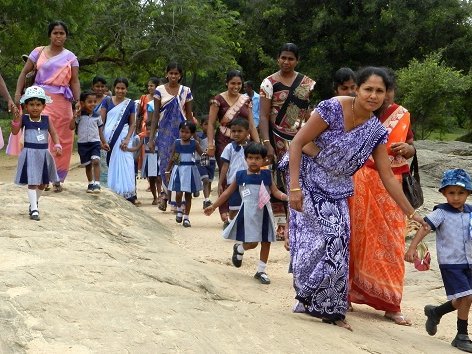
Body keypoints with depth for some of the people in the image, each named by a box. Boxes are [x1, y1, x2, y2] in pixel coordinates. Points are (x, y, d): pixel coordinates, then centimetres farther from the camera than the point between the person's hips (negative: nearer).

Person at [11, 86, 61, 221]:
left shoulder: (46, 119, 2)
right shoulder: (24, 119, -4)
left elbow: (54, 133, 3)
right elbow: (15, 132, -10)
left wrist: (57, 146, -12)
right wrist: (16, 119, -24)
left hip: (43, 153, 4)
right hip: (29, 153, -4)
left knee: (43, 182, 13)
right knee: (32, 182, -7)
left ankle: (34, 202, 36)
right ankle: (34, 209, -4)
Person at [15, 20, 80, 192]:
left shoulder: (70, 57, 10)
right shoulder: (39, 52, 7)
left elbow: (75, 81, 6)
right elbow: (24, 73, 9)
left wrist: (78, 102, -6)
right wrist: (18, 93, -2)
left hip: (62, 101, 1)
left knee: (62, 139, 2)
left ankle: (57, 178, 12)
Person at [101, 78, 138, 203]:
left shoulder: (130, 103, 4)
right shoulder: (107, 101, 5)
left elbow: (132, 124, 5)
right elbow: (101, 121, 4)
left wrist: (127, 139, -9)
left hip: (122, 137, -1)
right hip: (108, 137, 1)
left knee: (124, 166, -5)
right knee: (108, 166, 3)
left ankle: (129, 194, -2)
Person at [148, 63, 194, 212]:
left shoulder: (186, 91, 6)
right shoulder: (160, 90, 3)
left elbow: (189, 115, 10)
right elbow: (156, 114, 3)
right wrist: (151, 137, -2)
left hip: (181, 131, 0)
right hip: (165, 131, 0)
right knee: (165, 163, -1)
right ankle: (167, 193, 14)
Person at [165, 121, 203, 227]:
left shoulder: (194, 143, -3)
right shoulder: (177, 143, 0)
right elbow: (172, 158, 6)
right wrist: (167, 171, 6)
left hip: (190, 170, 0)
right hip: (179, 169, 0)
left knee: (188, 194, 6)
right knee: (178, 193, -10)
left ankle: (186, 217, 18)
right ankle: (179, 209, 22)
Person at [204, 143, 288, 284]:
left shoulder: (266, 175, 2)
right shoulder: (241, 176, -1)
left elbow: (276, 191, -1)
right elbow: (228, 192, 7)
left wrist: (286, 197, -21)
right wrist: (213, 206, 9)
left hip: (264, 213, 2)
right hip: (248, 214, -2)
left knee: (266, 242, 5)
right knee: (252, 243, -7)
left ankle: (261, 270, 19)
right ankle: (239, 248, 28)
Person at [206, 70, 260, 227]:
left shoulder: (246, 100, 12)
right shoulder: (219, 99, 0)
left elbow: (251, 124, 14)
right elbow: (211, 123, -2)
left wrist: (258, 144, 7)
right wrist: (210, 144, -10)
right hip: (224, 142, -3)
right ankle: (225, 215, -2)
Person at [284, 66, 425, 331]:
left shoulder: (377, 132, -4)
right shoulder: (333, 108, -19)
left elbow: (388, 176, 3)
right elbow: (297, 143, -16)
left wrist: (411, 213, 3)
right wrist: (294, 186, -21)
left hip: (337, 192, 4)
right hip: (309, 182, -4)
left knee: (336, 246, -1)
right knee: (314, 240, -11)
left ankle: (331, 309, 10)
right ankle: (309, 298, 5)